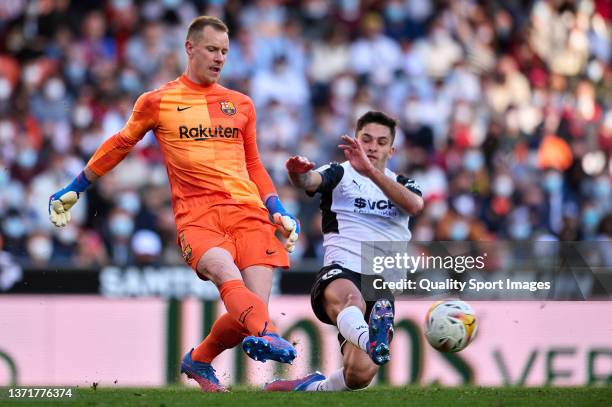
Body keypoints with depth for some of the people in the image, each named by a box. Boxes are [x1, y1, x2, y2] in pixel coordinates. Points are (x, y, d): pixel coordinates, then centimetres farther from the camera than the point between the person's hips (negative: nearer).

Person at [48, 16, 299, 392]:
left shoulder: (241, 105, 20)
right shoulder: (158, 102, 11)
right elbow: (120, 145, 25)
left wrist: (278, 211, 15)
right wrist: (74, 190, 31)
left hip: (247, 211, 3)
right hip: (196, 216, -3)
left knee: (254, 305, -12)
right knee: (224, 271, -35)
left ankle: (199, 360, 15)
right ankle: (268, 335, -61)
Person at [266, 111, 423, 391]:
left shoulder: (402, 185, 22)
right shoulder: (340, 174, 16)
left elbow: (415, 205, -5)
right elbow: (310, 181, -9)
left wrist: (369, 170, -17)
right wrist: (298, 173, -35)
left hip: (383, 286, 3)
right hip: (341, 273, -2)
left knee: (360, 373, -18)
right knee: (345, 297, -42)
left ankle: (312, 388, 12)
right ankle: (368, 340, -75)